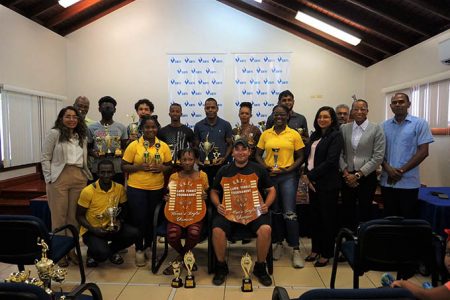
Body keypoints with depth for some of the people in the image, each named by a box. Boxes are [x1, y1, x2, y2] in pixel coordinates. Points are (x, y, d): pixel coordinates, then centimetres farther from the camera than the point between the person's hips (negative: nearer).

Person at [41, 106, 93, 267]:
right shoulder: (54, 133, 1)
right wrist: (49, 178, -6)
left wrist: (87, 175, 5)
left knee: (74, 215, 8)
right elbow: (45, 158, -1)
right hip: (59, 178, -4)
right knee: (59, 215, 3)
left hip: (79, 178, 4)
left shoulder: (82, 136, 16)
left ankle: (71, 249, 19)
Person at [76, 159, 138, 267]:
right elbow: (79, 216, -8)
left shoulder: (120, 188, -8)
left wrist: (118, 220, -10)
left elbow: (123, 208, 10)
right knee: (102, 253, -29)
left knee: (133, 233, -21)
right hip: (91, 230, -3)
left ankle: (111, 250, 8)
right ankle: (92, 253, 10)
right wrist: (93, 229, -22)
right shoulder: (88, 191, -17)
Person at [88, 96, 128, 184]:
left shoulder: (121, 127, 6)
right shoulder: (92, 128, 6)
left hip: (118, 170, 0)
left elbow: (125, 147, 8)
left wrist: (121, 153, -13)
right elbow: (88, 147, 11)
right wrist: (93, 153, -11)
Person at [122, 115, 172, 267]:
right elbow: (124, 166, -3)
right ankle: (139, 250, 21)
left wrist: (162, 168, -13)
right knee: (139, 219, 1)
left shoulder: (164, 146, 3)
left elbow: (170, 166, 9)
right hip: (136, 188, -2)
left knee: (152, 218, 12)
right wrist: (139, 167, -20)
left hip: (157, 188, 3)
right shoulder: (134, 145, -4)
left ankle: (148, 246, 34)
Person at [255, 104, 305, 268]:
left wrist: (288, 169, -11)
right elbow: (258, 155, 9)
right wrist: (266, 167, -9)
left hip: (288, 176, -2)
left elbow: (300, 157, 2)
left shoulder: (294, 134, 0)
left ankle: (295, 250, 4)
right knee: (275, 212, 13)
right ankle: (279, 244, 28)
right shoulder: (265, 134, 6)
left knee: (289, 212, -8)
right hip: (269, 176, 3)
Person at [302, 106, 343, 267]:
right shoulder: (315, 135, 13)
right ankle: (315, 249, 28)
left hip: (327, 183, -6)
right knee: (315, 217, 13)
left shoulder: (336, 136, -8)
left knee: (327, 218, 5)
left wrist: (311, 176, -14)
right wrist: (306, 175, -6)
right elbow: (308, 156, 10)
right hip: (312, 181, 6)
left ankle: (326, 253, 18)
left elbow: (330, 161, -17)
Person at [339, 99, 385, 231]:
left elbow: (378, 157, -9)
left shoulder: (376, 129, -4)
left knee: (365, 213, 9)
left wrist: (358, 174, -12)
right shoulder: (344, 128, 4)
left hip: (367, 177, -2)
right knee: (347, 213, 10)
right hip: (348, 177, 3)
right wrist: (346, 172, -6)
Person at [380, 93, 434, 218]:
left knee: (408, 219, 6)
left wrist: (401, 170, -12)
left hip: (408, 182, -3)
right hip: (387, 181, 3)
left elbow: (423, 151, -7)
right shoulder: (384, 126, 8)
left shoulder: (420, 124, -2)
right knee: (389, 218, 13)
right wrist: (387, 169, -11)